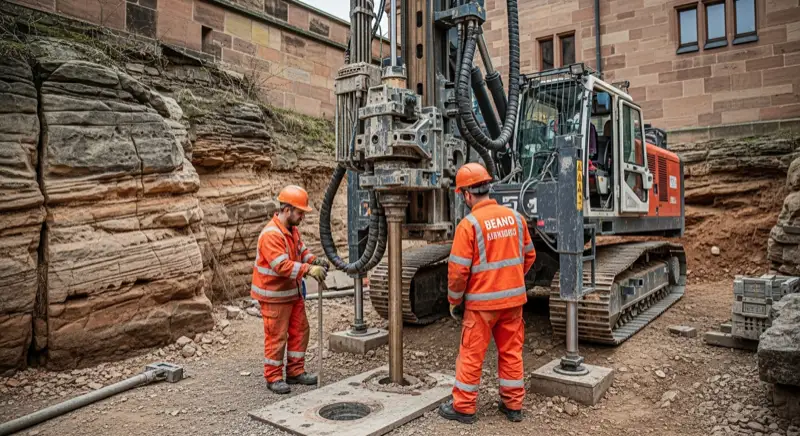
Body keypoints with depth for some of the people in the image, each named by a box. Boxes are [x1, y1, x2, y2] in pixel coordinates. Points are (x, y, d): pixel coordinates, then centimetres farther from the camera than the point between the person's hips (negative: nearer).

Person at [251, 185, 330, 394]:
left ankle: (295, 372, 25)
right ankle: (273, 377, 16)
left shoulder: (292, 229, 6)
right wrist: (308, 270, -35)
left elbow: (301, 250, 13)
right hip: (274, 295, -9)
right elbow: (282, 265, -32)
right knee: (276, 336, 1)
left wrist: (315, 261, -6)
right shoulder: (271, 234, -25)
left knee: (300, 330, 13)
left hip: (292, 291, 10)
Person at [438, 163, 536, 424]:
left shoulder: (469, 224, -16)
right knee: (511, 351, 16)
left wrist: (454, 301, -2)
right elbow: (529, 256, 10)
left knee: (472, 354, 7)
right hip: (513, 298, 5)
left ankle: (463, 407, 18)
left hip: (482, 301, -5)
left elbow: (458, 269, -15)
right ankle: (513, 405, 26)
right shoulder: (515, 217, 2)